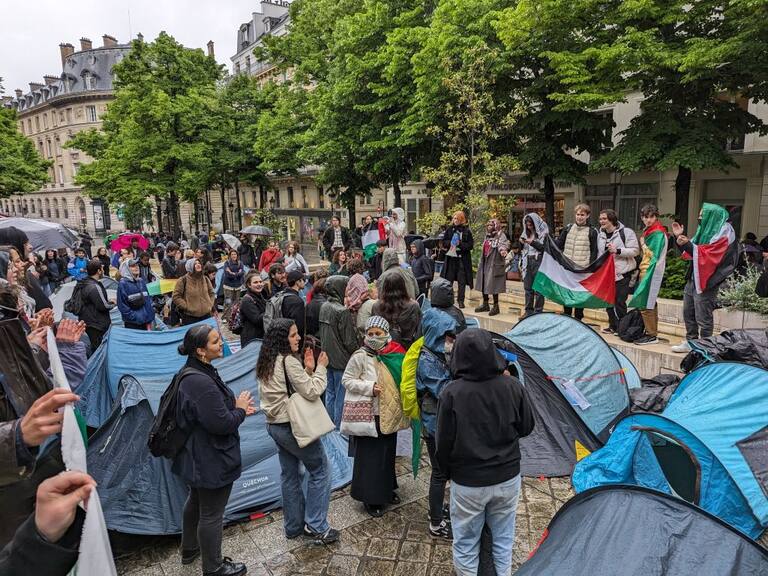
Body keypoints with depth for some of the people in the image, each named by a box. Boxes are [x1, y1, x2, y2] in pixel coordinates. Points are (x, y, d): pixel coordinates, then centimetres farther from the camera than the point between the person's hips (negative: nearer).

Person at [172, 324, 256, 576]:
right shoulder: (201, 382, -32)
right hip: (212, 460, -11)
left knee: (196, 501, 29)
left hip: (197, 457, 11)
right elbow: (221, 424, -29)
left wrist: (236, 407, 4)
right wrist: (240, 409, -12)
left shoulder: (192, 372, 1)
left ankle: (189, 550, 51)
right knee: (211, 513, 9)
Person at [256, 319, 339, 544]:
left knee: (289, 474, 18)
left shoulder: (268, 362, 7)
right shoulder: (289, 361, -21)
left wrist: (307, 370, 0)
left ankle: (293, 526, 29)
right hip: (293, 426, -9)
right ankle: (316, 526, 9)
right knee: (320, 470, 6)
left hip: (275, 426, 9)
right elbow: (311, 392, -21)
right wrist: (320, 368, -9)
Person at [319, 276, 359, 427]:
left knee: (330, 394, 18)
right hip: (342, 360, -8)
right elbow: (350, 341, -16)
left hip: (327, 358, 8)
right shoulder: (342, 311, -21)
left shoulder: (324, 307, 4)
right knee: (341, 397, 2)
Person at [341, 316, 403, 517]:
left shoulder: (393, 353, 1)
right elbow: (347, 380, -10)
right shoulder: (360, 356, -14)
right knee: (369, 457, 3)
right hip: (367, 415, -5)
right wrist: (370, 387, -20)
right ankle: (370, 498, 20)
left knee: (387, 453, 18)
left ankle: (386, 490, 38)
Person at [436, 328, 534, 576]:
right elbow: (526, 428, 1)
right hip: (508, 477, 3)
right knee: (503, 537, 23)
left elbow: (444, 443, -12)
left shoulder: (451, 394, -21)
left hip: (467, 482, -3)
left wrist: (447, 473, 5)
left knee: (466, 542, 17)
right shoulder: (513, 387, -13)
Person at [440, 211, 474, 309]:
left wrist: (460, 244, -18)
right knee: (448, 279, 6)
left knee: (462, 281, 3)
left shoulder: (467, 231, -3)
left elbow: (470, 245, -6)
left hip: (463, 258, -2)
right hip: (450, 257, 2)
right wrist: (450, 243, -11)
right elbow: (444, 242, 8)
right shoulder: (449, 229, 5)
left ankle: (461, 301, 12)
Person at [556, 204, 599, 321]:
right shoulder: (568, 228, 8)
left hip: (583, 269, -3)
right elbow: (558, 244, 10)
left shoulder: (592, 232, -1)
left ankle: (578, 319, 15)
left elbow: (594, 252, 0)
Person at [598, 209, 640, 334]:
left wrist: (617, 251, -22)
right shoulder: (601, 234, 11)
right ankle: (613, 326, 23)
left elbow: (635, 251, -13)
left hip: (622, 273, -6)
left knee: (620, 302, -6)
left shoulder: (626, 232, -9)